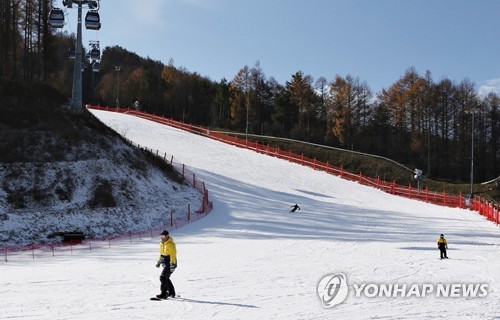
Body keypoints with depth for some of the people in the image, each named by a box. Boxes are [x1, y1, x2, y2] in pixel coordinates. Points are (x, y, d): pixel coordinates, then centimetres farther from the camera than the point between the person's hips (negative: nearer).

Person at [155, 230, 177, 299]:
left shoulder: (170, 244, -17)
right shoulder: (162, 243, 11)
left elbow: (173, 255, -22)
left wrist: (172, 264, -27)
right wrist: (159, 262, 27)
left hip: (170, 263, -10)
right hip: (165, 263, 10)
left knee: (163, 277, -16)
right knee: (166, 278, 14)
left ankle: (163, 293, -12)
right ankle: (172, 292, 26)